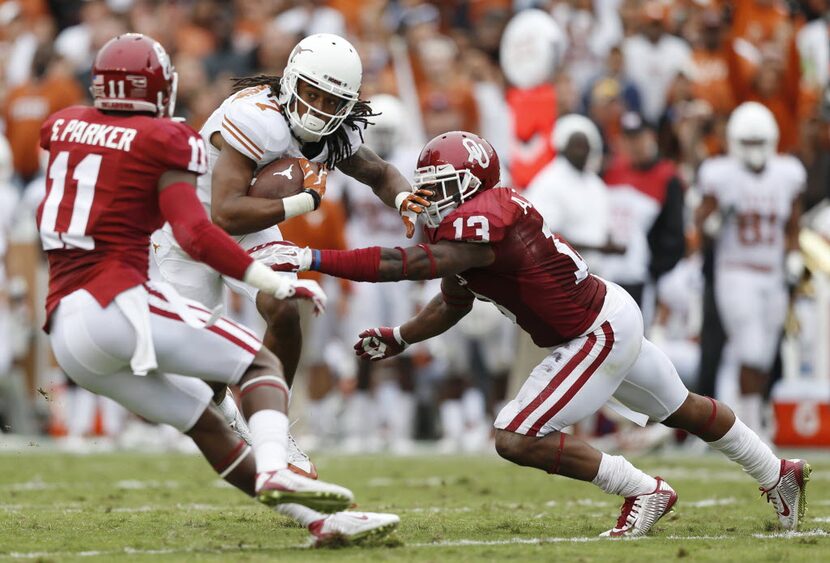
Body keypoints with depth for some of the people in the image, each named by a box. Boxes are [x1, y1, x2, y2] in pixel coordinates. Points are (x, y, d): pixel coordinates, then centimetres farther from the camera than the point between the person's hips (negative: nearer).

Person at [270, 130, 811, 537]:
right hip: (612, 316, 10)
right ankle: (779, 474, 48)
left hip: (601, 332, -10)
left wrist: (314, 258, -45)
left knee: (517, 439, -12)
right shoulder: (462, 225, 2)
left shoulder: (483, 220, -29)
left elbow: (414, 264, -42)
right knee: (682, 409, 28)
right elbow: (453, 304, 15)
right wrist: (398, 338, -1)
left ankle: (645, 492, 1)